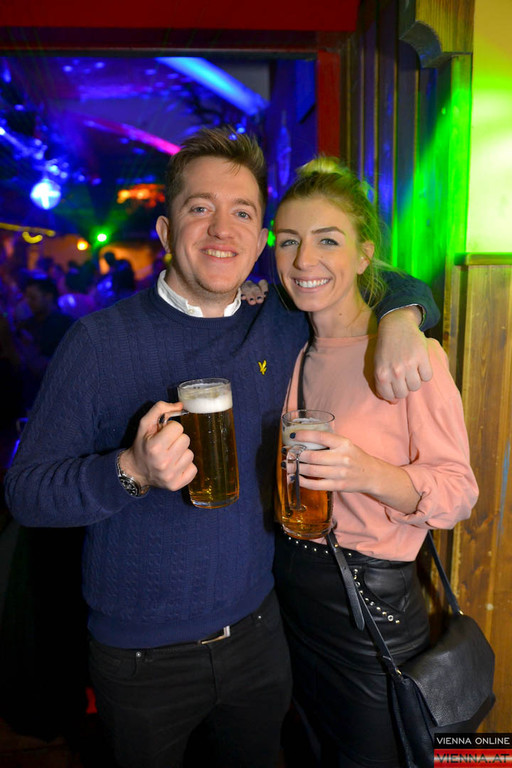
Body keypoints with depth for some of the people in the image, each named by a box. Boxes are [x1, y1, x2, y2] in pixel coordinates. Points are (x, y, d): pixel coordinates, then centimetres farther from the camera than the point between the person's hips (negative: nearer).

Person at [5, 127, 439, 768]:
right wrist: (132, 472, -32)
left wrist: (400, 317, -14)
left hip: (256, 633, 4)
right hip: (140, 656, -2)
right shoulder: (99, 340, -15)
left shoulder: (284, 327, -4)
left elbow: (393, 283, 9)